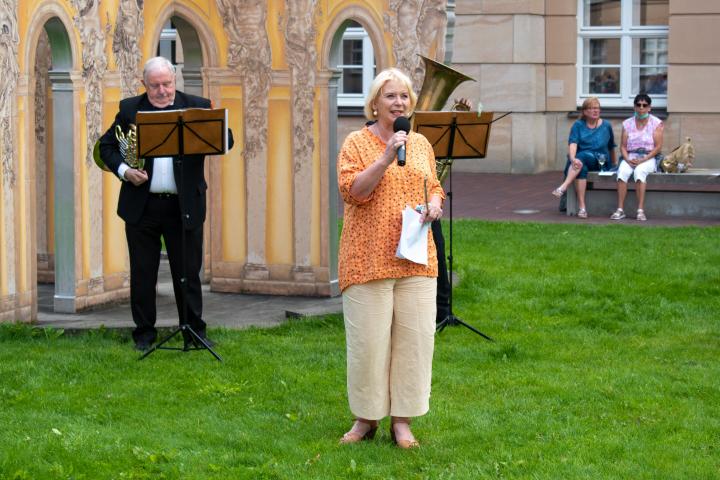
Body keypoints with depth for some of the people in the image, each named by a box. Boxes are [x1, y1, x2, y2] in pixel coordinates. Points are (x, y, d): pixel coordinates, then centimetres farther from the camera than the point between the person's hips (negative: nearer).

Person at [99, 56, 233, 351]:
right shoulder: (130, 109, 5)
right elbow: (107, 146, 8)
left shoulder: (197, 107, 3)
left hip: (184, 205, -1)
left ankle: (194, 331, 15)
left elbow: (226, 140, -3)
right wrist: (124, 170, -9)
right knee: (142, 272, 7)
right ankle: (144, 332, 17)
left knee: (188, 272, 5)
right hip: (142, 206, 1)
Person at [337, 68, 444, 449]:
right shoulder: (357, 142, -1)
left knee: (414, 338, 0)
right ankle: (365, 418, 13)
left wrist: (434, 204, 1)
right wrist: (386, 157, -18)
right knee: (368, 341, -2)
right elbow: (352, 192, -11)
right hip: (368, 258, -4)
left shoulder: (421, 144, 14)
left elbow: (433, 188, 23)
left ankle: (402, 420, 10)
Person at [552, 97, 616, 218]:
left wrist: (614, 163, 32)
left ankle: (563, 187, -50)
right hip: (580, 159, 0)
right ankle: (582, 207, -43)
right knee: (582, 168, -37)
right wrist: (572, 158, -26)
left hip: (599, 161, 0)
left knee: (582, 156, -35)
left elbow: (611, 147, 26)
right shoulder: (578, 125, 8)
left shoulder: (606, 126, 14)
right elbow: (572, 144, -8)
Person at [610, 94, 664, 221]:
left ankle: (641, 210, -38)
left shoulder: (656, 123, 4)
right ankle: (620, 210, -33)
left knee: (639, 171, -36)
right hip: (630, 157, 3)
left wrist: (642, 160, -14)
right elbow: (623, 146, 9)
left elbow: (658, 147, -3)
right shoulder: (627, 124, 13)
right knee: (623, 171, -31)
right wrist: (628, 160, -11)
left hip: (648, 158, -3)